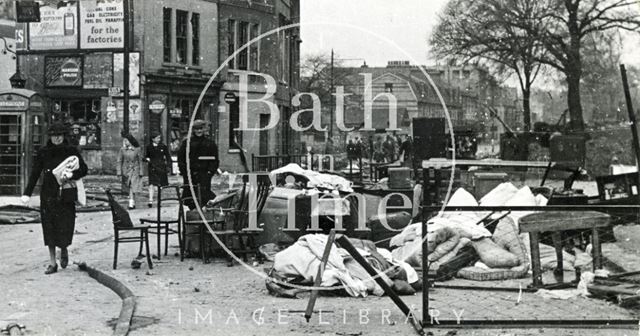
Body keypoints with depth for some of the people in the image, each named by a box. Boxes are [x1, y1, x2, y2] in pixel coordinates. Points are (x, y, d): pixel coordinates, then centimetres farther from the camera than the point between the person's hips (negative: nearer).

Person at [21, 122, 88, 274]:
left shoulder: (71, 151, 2)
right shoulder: (43, 152, 4)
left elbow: (84, 169, 1)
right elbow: (35, 173, 3)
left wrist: (70, 175, -19)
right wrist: (27, 193, -5)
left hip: (66, 195, -1)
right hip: (48, 195, 1)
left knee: (65, 226, -7)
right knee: (49, 229, 4)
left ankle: (64, 249, 27)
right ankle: (52, 263, 14)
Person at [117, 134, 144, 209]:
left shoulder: (137, 150, -5)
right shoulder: (122, 150, -1)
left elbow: (140, 161, 1)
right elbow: (119, 161, 2)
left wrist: (140, 172, 1)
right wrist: (119, 172, -5)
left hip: (135, 170, -2)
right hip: (126, 170, 2)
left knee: (132, 186, -13)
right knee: (129, 187, 10)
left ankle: (131, 203, -14)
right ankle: (133, 203, 24)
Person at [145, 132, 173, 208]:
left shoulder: (163, 147, 2)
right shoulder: (149, 147, 3)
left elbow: (168, 157, 7)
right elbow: (147, 156, 16)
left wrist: (168, 166, 0)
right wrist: (147, 159, -7)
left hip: (161, 167, 1)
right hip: (152, 167, -1)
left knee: (161, 185, 8)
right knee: (151, 184, -13)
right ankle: (150, 200, -16)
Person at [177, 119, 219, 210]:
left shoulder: (210, 143, 9)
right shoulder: (187, 142, 7)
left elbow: (215, 160, 11)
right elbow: (180, 159, 9)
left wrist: (211, 171, -2)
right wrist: (184, 171, -2)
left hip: (204, 174, -1)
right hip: (189, 174, 1)